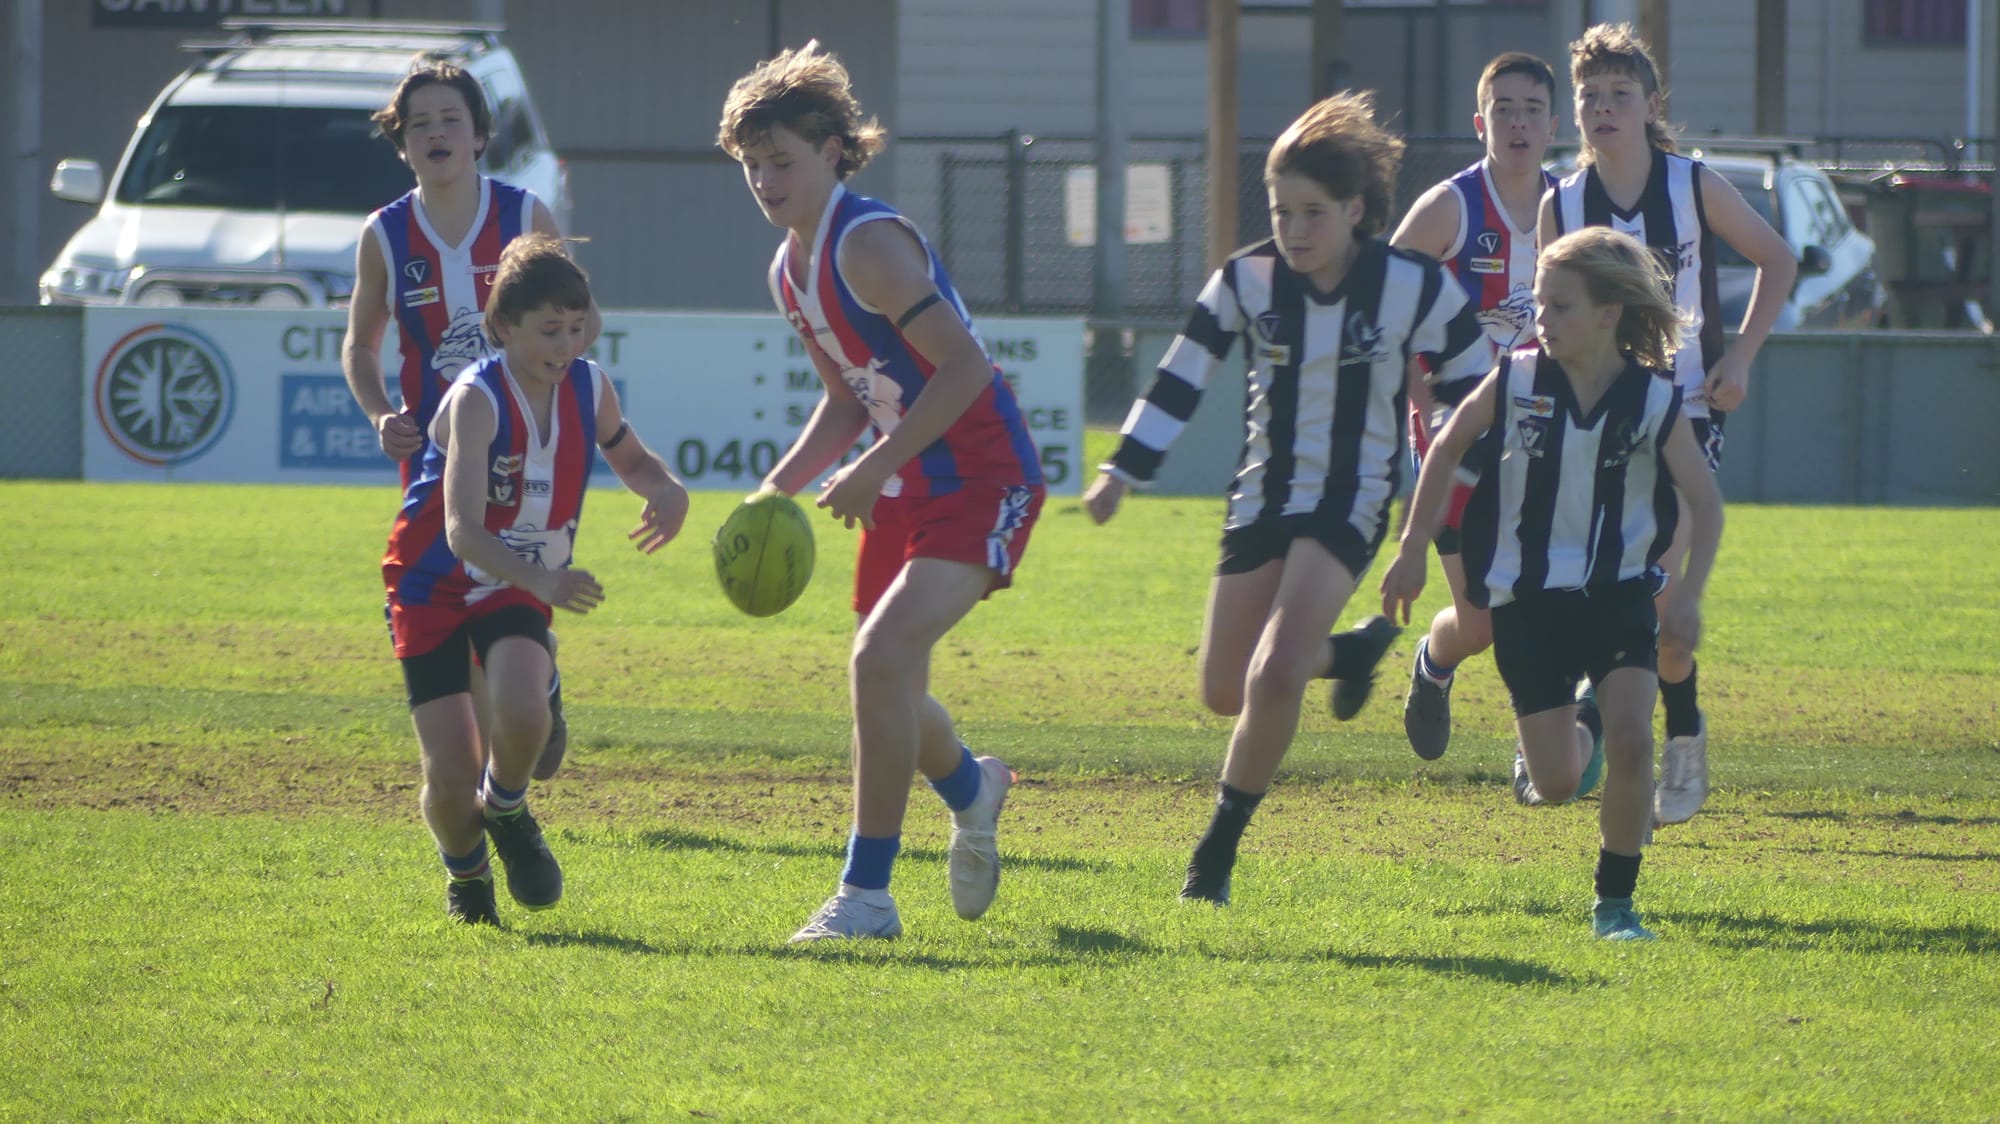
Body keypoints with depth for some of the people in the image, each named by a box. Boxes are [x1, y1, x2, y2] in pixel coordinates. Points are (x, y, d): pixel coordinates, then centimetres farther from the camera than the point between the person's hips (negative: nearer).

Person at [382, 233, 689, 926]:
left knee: (522, 714, -28)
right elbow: (463, 530, -37)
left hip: (518, 586, 3)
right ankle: (466, 874, 23)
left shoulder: (589, 388, -8)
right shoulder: (477, 399, -26)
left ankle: (506, 808, 6)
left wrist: (666, 491, -11)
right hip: (435, 583, -3)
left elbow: (629, 456, 14)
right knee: (451, 776, -11)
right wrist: (544, 582, -54)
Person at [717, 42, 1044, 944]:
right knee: (889, 691, 18)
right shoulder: (788, 270, 9)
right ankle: (972, 789, 53)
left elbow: (964, 367, -25)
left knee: (881, 658, -23)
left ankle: (866, 895, -17)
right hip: (904, 486, 9)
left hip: (982, 478, -9)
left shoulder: (867, 243, -20)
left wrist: (874, 466, -25)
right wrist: (779, 487, 5)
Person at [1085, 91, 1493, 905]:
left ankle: (1216, 856, -6)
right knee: (1225, 693, 8)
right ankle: (1348, 651, 38)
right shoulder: (1246, 280, -7)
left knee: (1274, 677, -21)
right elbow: (1180, 379, 1)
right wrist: (1122, 472, -6)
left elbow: (1478, 391, -2)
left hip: (1349, 502, -4)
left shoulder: (1413, 288, -13)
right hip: (1262, 495, 4)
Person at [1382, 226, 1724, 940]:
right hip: (1529, 600, 1)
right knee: (1556, 784, -2)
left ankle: (1615, 901, -1)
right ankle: (1579, 731, 37)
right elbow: (1448, 447, 7)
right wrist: (1412, 550, 7)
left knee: (1631, 739, -20)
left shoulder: (1656, 402, -11)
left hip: (1621, 595, -1)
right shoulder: (1516, 382, -9)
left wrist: (1687, 595, -14)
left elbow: (1705, 503, -2)